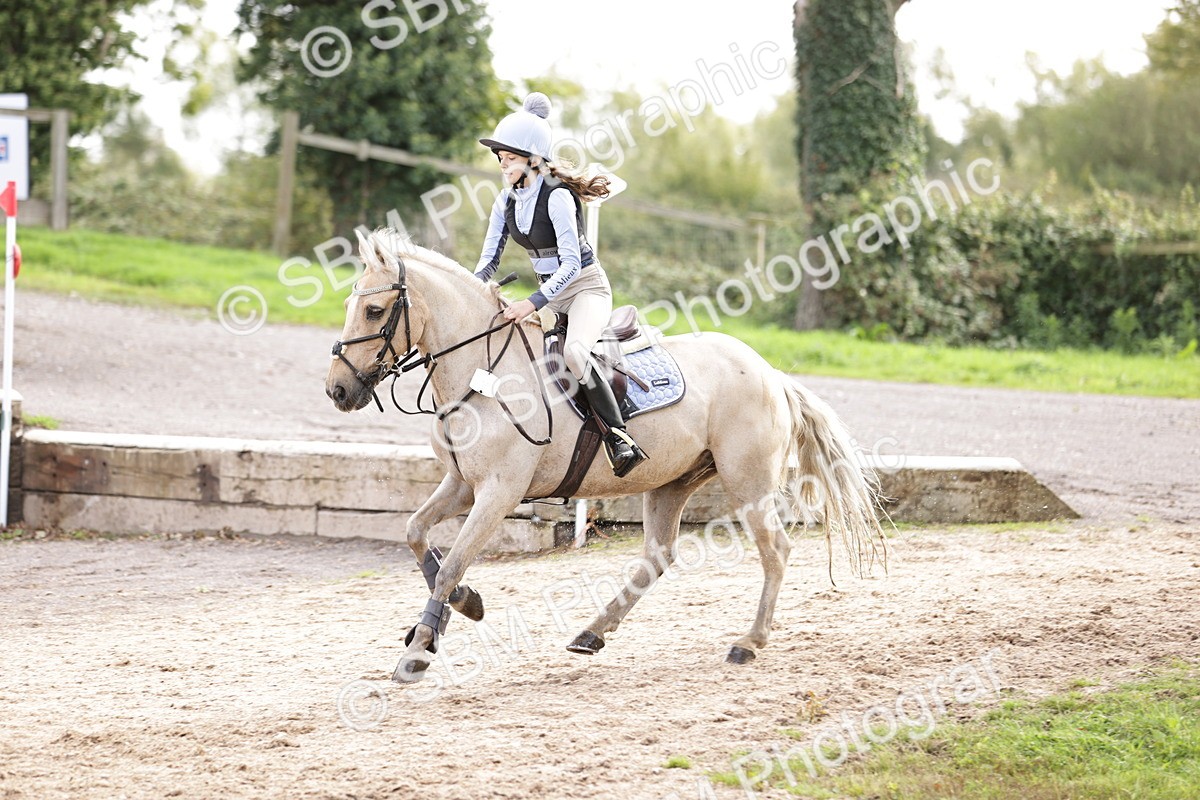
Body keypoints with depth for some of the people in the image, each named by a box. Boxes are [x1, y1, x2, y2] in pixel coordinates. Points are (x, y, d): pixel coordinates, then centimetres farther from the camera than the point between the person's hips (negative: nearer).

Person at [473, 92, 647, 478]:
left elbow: (570, 263, -26)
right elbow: (490, 258, 5)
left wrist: (533, 303, -34)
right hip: (550, 292, 9)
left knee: (574, 352, -34)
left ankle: (620, 439, -31)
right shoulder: (506, 201, 1)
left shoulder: (557, 197, -21)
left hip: (587, 287, -9)